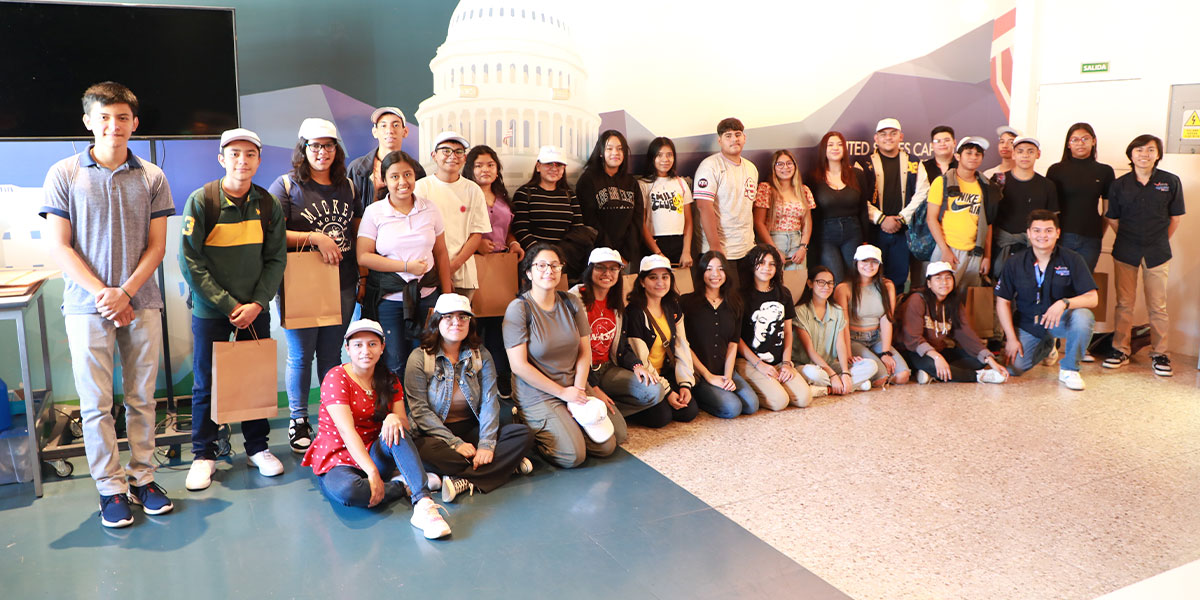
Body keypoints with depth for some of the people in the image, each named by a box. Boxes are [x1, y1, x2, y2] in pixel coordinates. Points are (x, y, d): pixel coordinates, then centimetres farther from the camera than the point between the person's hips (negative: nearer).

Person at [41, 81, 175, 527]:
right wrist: (102, 294, -10)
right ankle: (111, 488, 13)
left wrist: (126, 291, -9)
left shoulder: (151, 177, 5)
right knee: (96, 403, 3)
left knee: (142, 398, 7)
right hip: (87, 306, -1)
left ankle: (142, 477, 18)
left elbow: (156, 246, 4)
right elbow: (58, 246, -1)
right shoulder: (64, 174, 1)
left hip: (141, 303, 1)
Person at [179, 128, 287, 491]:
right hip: (210, 311, -2)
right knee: (206, 385, 6)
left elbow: (276, 260, 4)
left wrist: (257, 302, -9)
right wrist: (229, 305, -13)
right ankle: (204, 455, 22)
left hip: (256, 309, 3)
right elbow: (190, 262, -11)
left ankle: (257, 447, 25)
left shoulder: (268, 205, 1)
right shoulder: (201, 201, -9)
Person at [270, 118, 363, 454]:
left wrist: (363, 278, 9)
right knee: (301, 356, 4)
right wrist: (314, 238, -17)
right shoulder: (287, 185, -1)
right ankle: (298, 422, 18)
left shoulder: (347, 186, 11)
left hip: (342, 285, 3)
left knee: (331, 354, 11)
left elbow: (359, 233, 16)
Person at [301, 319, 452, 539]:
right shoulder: (336, 378, -11)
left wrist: (395, 418, -30)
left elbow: (405, 424, -4)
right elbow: (347, 431, -22)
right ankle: (403, 486, -16)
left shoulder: (390, 381, 6)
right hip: (337, 458, -4)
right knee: (347, 491, -40)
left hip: (375, 455, 4)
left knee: (396, 431, -30)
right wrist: (372, 472, -33)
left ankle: (423, 504, -41)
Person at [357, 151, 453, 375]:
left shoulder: (430, 209, 5)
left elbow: (441, 254, 10)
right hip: (387, 298, -2)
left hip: (426, 295, 2)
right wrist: (407, 266, -13)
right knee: (395, 364, 1)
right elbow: (363, 256, -9)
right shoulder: (374, 212, -2)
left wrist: (447, 295, 7)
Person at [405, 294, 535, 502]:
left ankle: (465, 481, -31)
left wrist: (486, 444, -20)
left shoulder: (482, 356, 6)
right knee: (423, 449, -37)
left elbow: (490, 402, -4)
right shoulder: (419, 359, -4)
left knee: (523, 434, -19)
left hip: (472, 431, 3)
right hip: (436, 435, -3)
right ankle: (504, 464, -27)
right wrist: (455, 444, -20)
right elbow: (420, 410, -11)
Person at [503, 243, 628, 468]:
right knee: (573, 456, -18)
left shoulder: (571, 302, 3)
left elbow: (585, 350, 5)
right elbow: (518, 365, -16)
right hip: (537, 395, -6)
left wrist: (579, 389, -10)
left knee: (607, 445, -2)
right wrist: (563, 392, -14)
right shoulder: (518, 309, -14)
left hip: (574, 386, 6)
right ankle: (531, 432, 8)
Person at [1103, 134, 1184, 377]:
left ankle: (1159, 354, 12)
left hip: (1157, 253, -1)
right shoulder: (1119, 185, 2)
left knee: (1158, 306, 1)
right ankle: (1120, 350, 14)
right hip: (1125, 251, 1)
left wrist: (1161, 241, 8)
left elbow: (1176, 217, 7)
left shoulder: (1171, 182, -1)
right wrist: (1128, 239, 8)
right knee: (1124, 303, 5)